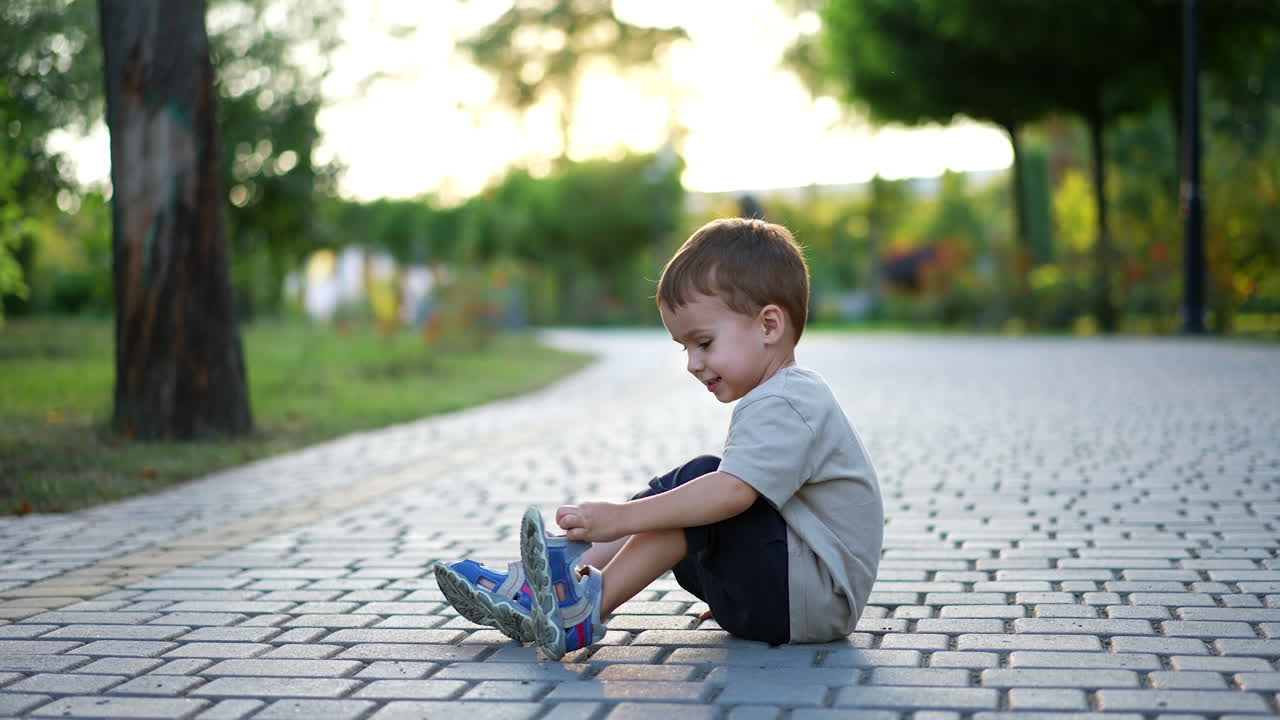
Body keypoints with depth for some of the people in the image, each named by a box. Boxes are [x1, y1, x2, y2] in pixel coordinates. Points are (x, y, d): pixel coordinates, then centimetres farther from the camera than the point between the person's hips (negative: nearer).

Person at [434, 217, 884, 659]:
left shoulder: (783, 406, -18)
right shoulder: (784, 398, 17)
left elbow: (732, 493, -32)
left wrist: (621, 517, -33)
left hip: (815, 598, -11)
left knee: (698, 480, -22)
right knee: (671, 496, 6)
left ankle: (586, 611, -23)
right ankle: (534, 592, -3)